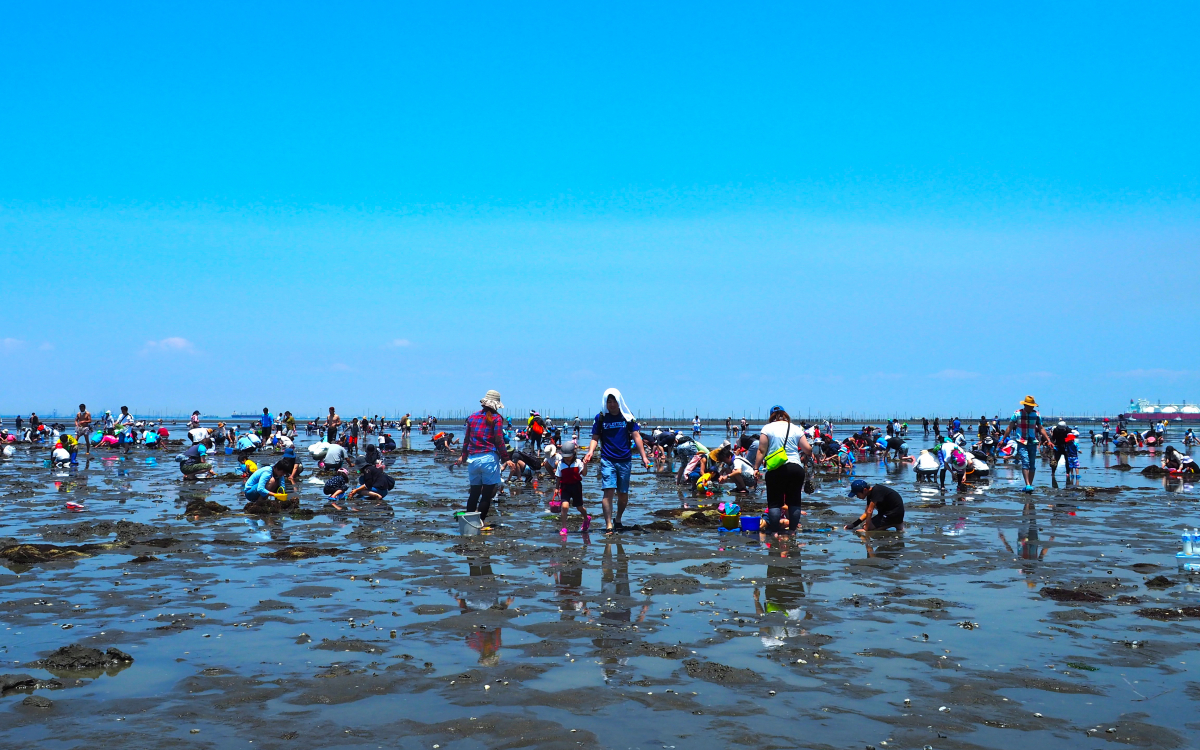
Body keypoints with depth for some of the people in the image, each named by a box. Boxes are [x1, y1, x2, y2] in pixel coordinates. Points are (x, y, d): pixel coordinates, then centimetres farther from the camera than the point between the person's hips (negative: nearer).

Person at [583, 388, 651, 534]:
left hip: (625, 460, 2)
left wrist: (644, 456, -4)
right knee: (608, 491, -14)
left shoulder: (627, 416, 3)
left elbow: (636, 436, 2)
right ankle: (608, 526, -13)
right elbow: (595, 438, 4)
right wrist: (590, 451, -16)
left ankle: (618, 520, 32)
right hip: (607, 460, -2)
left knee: (623, 494, 9)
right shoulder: (600, 418, 2)